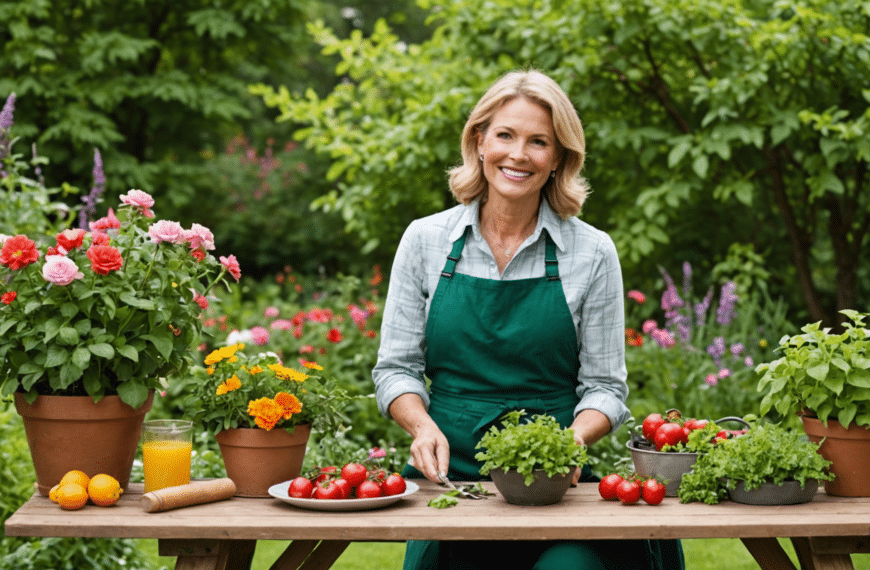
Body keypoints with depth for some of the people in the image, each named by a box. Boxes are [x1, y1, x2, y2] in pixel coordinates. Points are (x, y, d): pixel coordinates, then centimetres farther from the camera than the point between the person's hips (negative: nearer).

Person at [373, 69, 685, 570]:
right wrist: (424, 426, -11)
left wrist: (572, 440, -15)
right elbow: (396, 367, 9)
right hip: (450, 475, 1)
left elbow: (604, 386, 5)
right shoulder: (426, 240, 7)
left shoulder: (593, 252, 4)